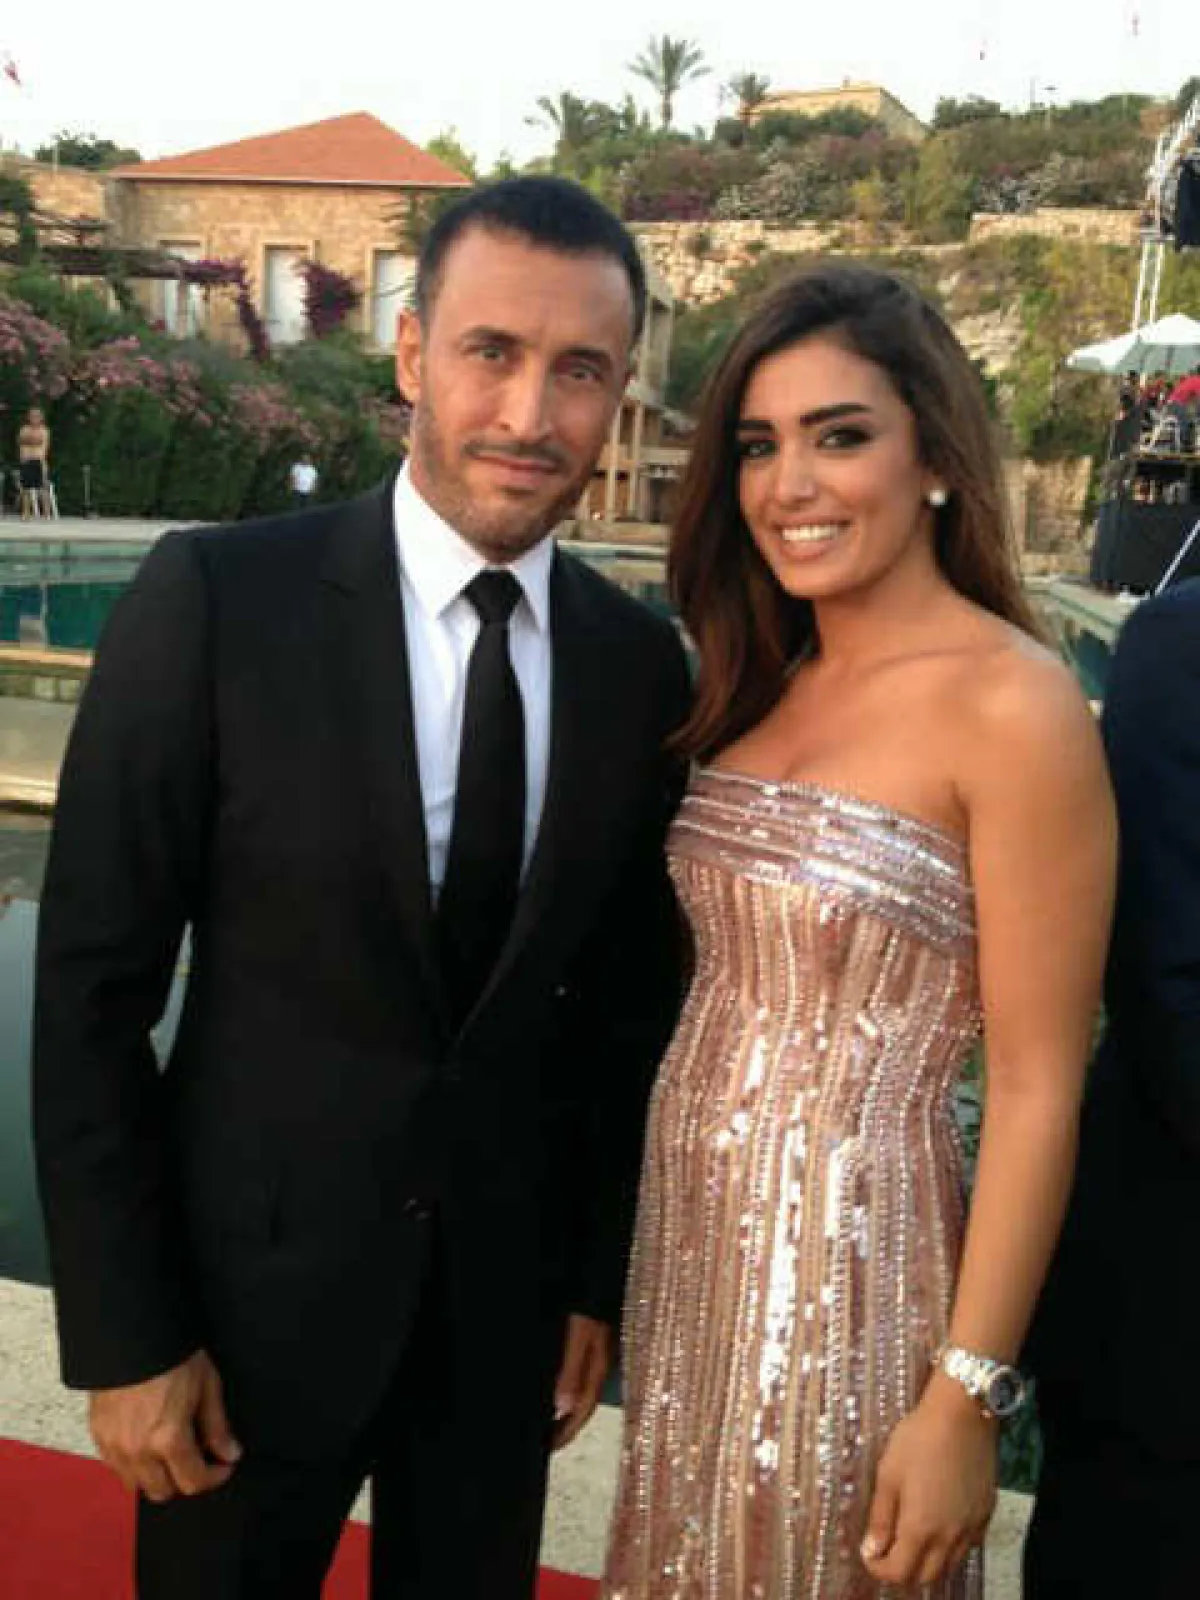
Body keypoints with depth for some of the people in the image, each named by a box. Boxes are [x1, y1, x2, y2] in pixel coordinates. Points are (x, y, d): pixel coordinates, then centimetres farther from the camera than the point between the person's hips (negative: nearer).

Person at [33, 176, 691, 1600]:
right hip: (256, 1282, -2)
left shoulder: (642, 665, -4)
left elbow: (626, 1000, 3)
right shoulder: (215, 600, -14)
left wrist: (599, 1279, 7)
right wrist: (123, 1330, -10)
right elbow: (91, 987, -12)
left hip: (509, 1294, 3)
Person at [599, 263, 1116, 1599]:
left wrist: (964, 1398, -13)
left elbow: (1037, 1089, -15)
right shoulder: (763, 680, 4)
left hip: (845, 1247, -6)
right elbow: (732, 973, 8)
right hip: (689, 1225, 6)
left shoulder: (1013, 704, -17)